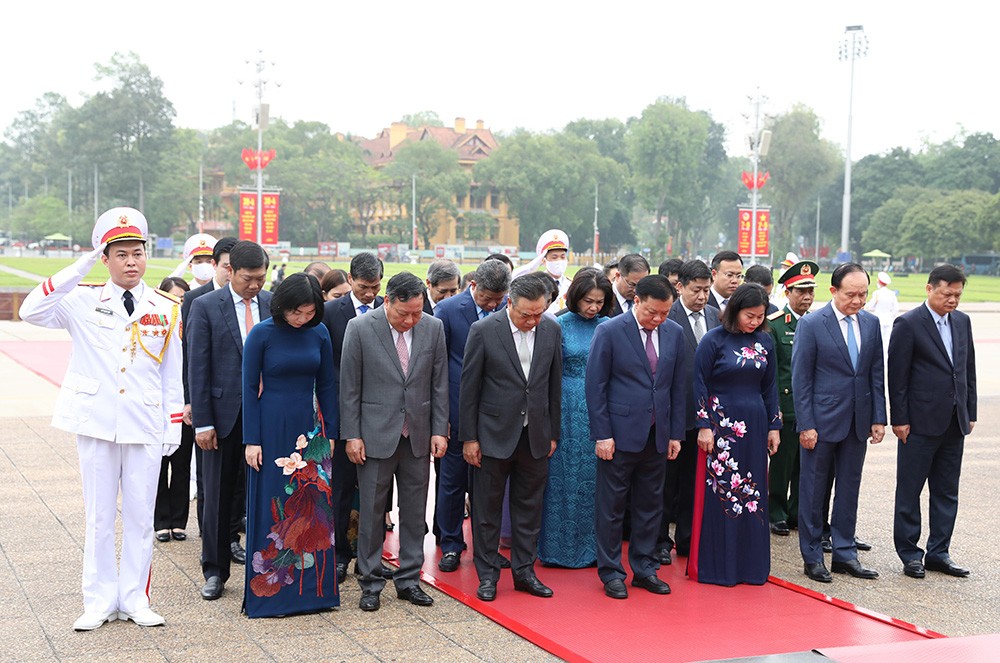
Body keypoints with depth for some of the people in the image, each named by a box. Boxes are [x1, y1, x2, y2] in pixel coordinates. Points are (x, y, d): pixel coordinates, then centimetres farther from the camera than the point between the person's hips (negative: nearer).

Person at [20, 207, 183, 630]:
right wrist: (80, 269, -14)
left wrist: (174, 426, 4)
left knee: (140, 516, 6)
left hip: (145, 428, 1)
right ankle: (100, 601, 16)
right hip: (96, 424, -1)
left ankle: (134, 599, 17)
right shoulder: (84, 302, 2)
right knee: (99, 517, 6)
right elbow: (31, 311, -15)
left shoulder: (166, 310, 6)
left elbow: (173, 374, 8)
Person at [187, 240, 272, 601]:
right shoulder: (205, 306, -3)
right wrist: (202, 422, -8)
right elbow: (198, 368, -4)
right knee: (218, 495, 8)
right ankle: (214, 570, 20)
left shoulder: (273, 304, 4)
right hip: (224, 413, -2)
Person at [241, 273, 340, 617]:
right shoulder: (262, 334, -7)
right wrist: (251, 440, -8)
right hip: (272, 429, -3)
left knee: (313, 506, 5)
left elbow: (326, 385, 9)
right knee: (272, 508, 2)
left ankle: (310, 586, 16)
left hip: (310, 429, 3)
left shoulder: (319, 333, 3)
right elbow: (250, 388, -5)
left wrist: (331, 433, 6)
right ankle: (269, 591, 11)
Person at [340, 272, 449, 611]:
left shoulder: (433, 328, 0)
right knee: (371, 511, 4)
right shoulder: (360, 328, -8)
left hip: (418, 435, 3)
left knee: (415, 511, 9)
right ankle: (371, 584, 15)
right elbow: (349, 387, -5)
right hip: (375, 434, -3)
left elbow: (439, 384, 6)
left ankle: (409, 579, 21)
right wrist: (351, 434, -8)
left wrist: (439, 430, 2)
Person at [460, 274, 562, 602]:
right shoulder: (484, 330, -11)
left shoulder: (552, 330, 1)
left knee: (530, 507, 11)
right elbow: (469, 387, -6)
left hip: (535, 436, 3)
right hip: (495, 435, -3)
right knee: (487, 508, 6)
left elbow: (554, 384, 8)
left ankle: (524, 571, 23)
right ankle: (487, 574, 17)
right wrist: (469, 437, -6)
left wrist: (553, 433, 9)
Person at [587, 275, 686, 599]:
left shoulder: (674, 333, 5)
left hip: (657, 436, 4)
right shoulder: (610, 332, -9)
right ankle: (611, 573, 14)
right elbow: (595, 385, -8)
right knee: (611, 506, 3)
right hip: (620, 434, -4)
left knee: (651, 505, 12)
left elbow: (678, 386, 10)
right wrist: (602, 435, -12)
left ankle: (645, 568, 23)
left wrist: (676, 433, 6)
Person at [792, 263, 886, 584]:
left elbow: (876, 374, 10)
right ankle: (812, 557, 15)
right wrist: (805, 425, -12)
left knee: (849, 489, 11)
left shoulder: (871, 323, 6)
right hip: (821, 421, -5)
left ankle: (845, 554, 21)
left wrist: (878, 418, 4)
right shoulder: (811, 324, -9)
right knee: (813, 490, 5)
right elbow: (801, 378, -9)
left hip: (858, 422, 5)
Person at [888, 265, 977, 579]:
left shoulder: (962, 321, 10)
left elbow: (968, 370, 15)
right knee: (909, 491, 3)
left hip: (954, 423, 6)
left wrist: (970, 412, 11)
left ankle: (938, 553, 20)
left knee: (947, 492, 11)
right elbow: (897, 375, -9)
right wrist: (899, 419, -11)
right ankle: (909, 554, 13)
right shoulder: (908, 324, -9)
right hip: (921, 422, -6)